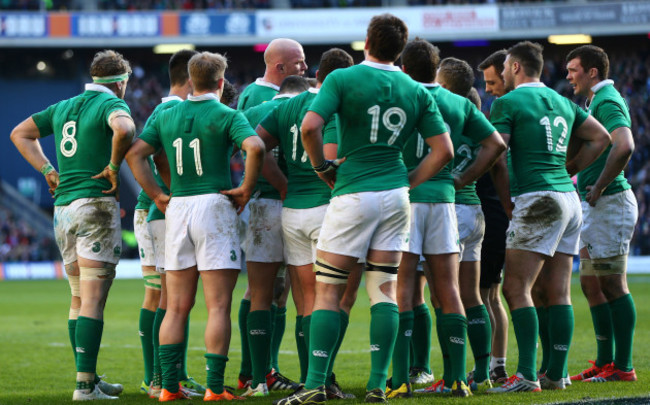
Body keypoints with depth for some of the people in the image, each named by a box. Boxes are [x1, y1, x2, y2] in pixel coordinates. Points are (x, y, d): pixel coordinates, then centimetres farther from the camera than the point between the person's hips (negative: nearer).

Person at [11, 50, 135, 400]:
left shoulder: (64, 107, 17)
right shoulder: (111, 104, -5)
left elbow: (19, 133, 26)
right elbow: (124, 128, -29)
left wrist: (48, 170, 17)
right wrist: (114, 166, -14)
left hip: (63, 208, 7)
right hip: (96, 204, -7)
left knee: (79, 298, 16)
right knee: (93, 300, -9)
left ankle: (88, 379, 22)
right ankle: (85, 385, -14)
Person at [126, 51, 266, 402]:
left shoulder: (166, 116, 10)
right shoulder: (226, 115, -5)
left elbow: (134, 152, 5)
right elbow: (255, 147, -21)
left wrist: (157, 196, 7)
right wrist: (246, 188, -9)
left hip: (177, 208, 5)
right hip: (214, 205, -5)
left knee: (176, 307, 8)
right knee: (218, 307, -3)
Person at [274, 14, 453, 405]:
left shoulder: (342, 79, -7)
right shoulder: (417, 92, 5)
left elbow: (310, 126, -18)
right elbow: (444, 150, 3)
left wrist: (322, 167, -2)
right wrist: (407, 182, 11)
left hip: (353, 194, -4)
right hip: (395, 196, 4)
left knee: (329, 291, 1)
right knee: (384, 288, 7)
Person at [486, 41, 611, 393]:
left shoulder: (508, 103, -4)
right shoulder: (562, 102, 17)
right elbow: (600, 138, 23)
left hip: (538, 199, -8)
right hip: (569, 198, 8)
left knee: (516, 288, -8)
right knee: (559, 293, 7)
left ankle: (527, 376, -16)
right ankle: (556, 374, 7)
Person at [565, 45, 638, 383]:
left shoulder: (607, 102, -14)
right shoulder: (595, 103, 18)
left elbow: (624, 146, -30)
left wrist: (599, 187, -23)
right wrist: (582, 181, 17)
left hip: (610, 203, -11)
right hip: (595, 206, 11)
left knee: (612, 285, -8)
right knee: (591, 283, 12)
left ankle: (623, 367, -6)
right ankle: (605, 362, 17)